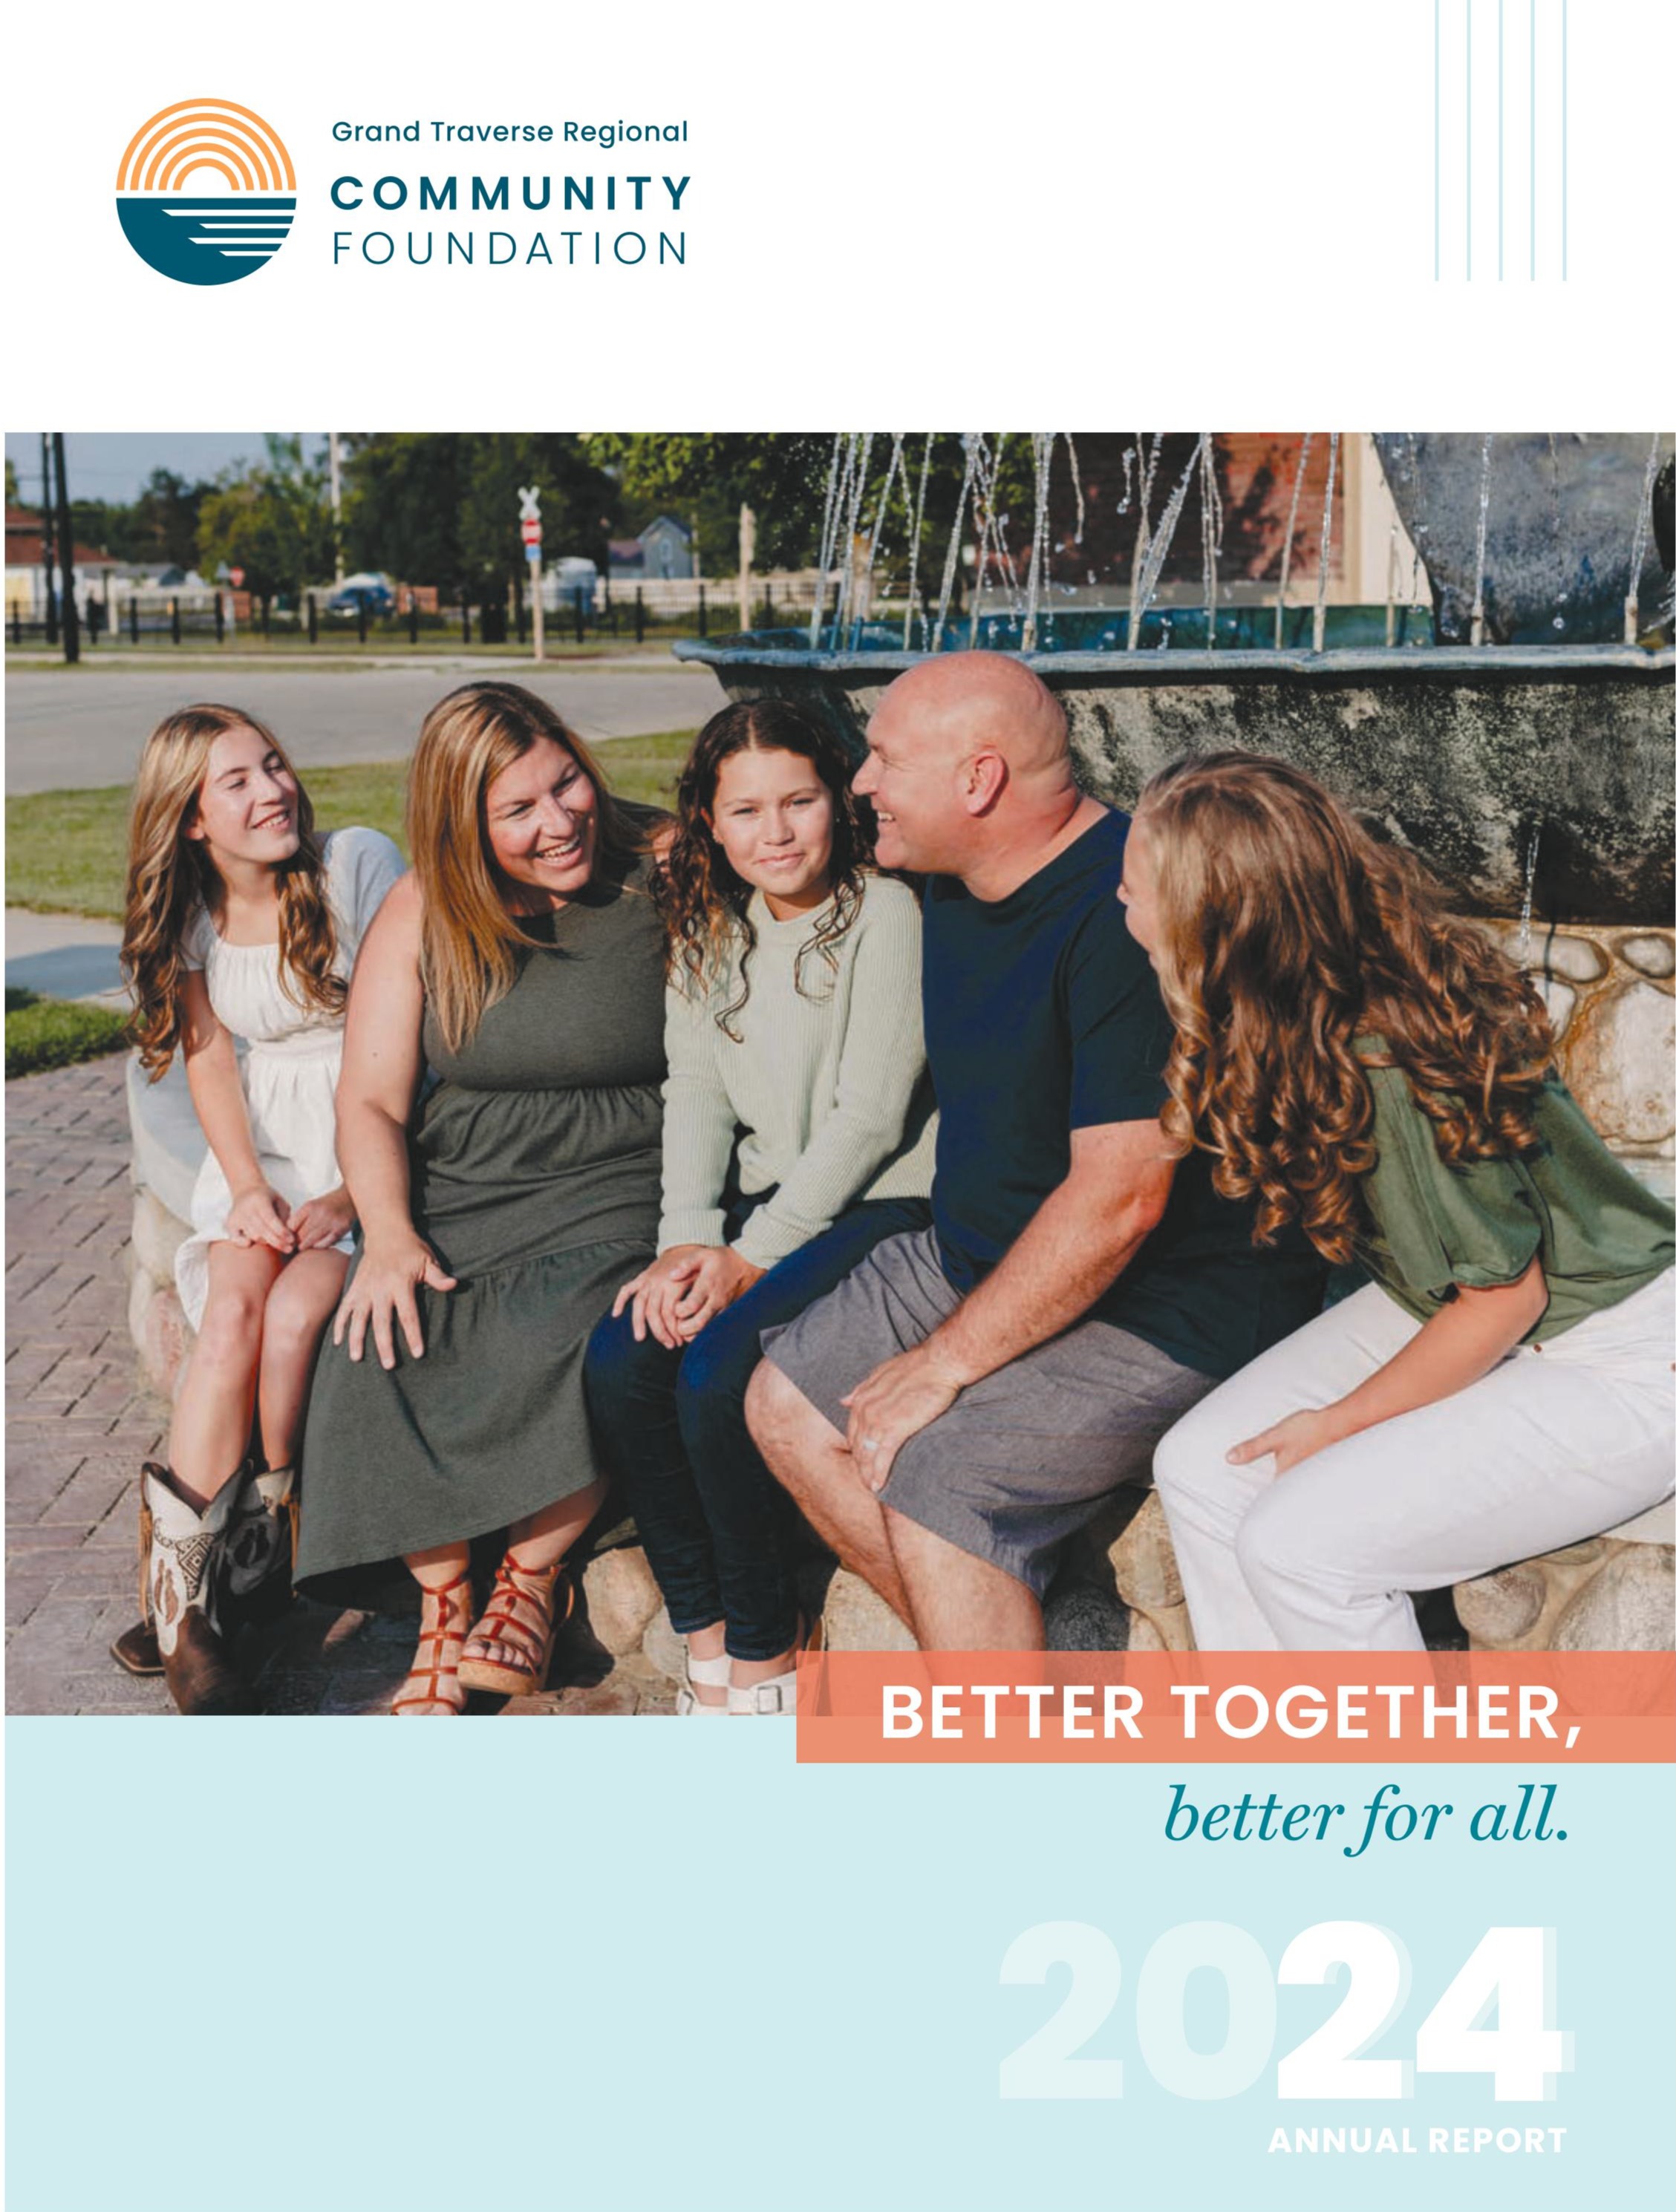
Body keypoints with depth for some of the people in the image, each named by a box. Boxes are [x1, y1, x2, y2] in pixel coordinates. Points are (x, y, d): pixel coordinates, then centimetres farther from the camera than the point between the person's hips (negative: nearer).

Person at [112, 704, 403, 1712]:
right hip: (263, 1145, 3)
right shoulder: (190, 914, 4)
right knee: (234, 1303, -24)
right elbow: (211, 1057, 7)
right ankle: (187, 1605, -23)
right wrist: (249, 1189, -10)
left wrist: (349, 1195, -17)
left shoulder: (358, 864, -9)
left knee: (295, 1313, -26)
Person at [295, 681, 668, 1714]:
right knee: (386, 1348, -24)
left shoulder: (659, 878, -4)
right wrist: (389, 1234, -16)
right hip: (459, 1192, 3)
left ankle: (535, 1572, -4)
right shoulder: (426, 911, 5)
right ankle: (442, 1603, -6)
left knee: (571, 1347, -32)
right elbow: (371, 1099, 4)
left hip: (616, 1191, -3)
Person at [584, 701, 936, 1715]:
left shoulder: (885, 912, -9)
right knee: (621, 1357, -18)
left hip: (879, 1206, -6)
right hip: (762, 1205, 6)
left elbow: (870, 1115, -14)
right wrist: (688, 1240, -10)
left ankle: (765, 1651, -7)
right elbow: (696, 1093, 6)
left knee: (718, 1369, -27)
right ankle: (707, 1637, -5)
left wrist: (753, 1253, -17)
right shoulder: (711, 931, 12)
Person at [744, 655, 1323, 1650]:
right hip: (982, 1259, 10)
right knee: (787, 1401, 4)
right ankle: (995, 1653, 10)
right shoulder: (957, 887, 5)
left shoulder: (1128, 912, -25)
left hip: (1168, 1300, -10)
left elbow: (1118, 1200, -28)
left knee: (934, 1476, -26)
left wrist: (947, 1361, -21)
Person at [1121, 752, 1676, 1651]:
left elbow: (1503, 1297, -20)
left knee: (1297, 1539, -21)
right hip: (1459, 1305, 8)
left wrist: (1336, 1425, -11)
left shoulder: (1393, 1072, -33)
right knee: (1201, 1469, -5)